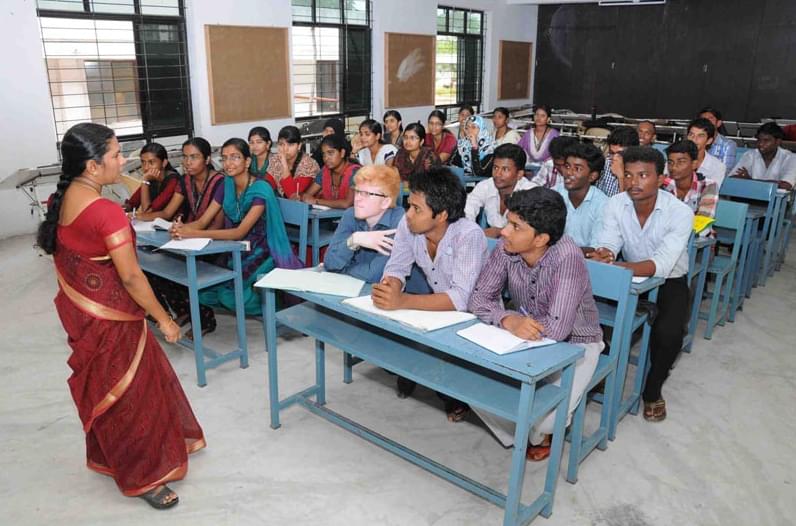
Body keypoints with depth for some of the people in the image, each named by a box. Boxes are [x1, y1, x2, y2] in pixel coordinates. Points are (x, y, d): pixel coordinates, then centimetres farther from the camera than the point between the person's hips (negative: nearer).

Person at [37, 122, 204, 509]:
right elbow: (131, 277, -25)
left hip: (79, 308, 9)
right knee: (129, 394, 6)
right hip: (108, 317, -9)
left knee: (102, 388, 24)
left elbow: (64, 252, 12)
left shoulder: (63, 198, 0)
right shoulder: (106, 212, -27)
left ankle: (110, 456, 44)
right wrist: (164, 319, -15)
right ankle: (142, 477, 22)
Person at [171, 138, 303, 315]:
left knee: (227, 290, -25)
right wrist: (181, 228, -25)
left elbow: (240, 232, -26)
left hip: (261, 253, -6)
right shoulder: (226, 186, 2)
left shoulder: (261, 189, -18)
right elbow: (202, 222, -1)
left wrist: (195, 234, -33)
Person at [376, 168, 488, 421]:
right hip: (437, 304, 5)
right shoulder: (407, 225, -14)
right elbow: (396, 268, -7)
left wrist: (402, 301, -50)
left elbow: (460, 299, -38)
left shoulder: (469, 236, -31)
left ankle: (456, 398, 6)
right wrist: (390, 287, -33)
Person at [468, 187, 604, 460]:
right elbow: (479, 298, -15)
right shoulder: (505, 248, -17)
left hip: (574, 343, -4)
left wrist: (512, 320, -21)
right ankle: (516, 430, 16)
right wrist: (509, 320, -36)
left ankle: (539, 433, 17)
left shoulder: (567, 257, -32)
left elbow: (557, 329, -36)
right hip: (525, 337, 5)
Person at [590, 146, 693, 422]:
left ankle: (652, 390, 2)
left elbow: (662, 265, -34)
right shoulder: (615, 204, -11)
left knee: (668, 332, -29)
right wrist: (603, 255, -43)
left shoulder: (680, 212, -23)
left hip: (669, 281, -3)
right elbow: (607, 246, -16)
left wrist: (614, 267, -50)